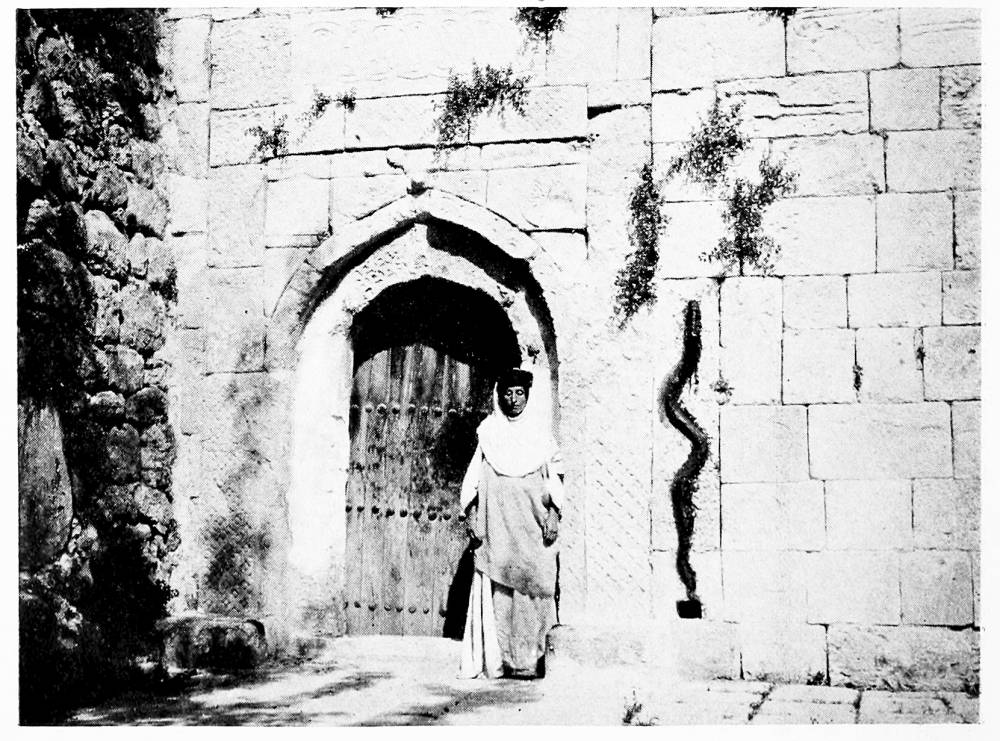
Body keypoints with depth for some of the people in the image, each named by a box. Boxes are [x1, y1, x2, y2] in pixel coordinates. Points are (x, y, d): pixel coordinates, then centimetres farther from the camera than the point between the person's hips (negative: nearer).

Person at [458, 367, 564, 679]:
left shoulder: (541, 432, 9)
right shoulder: (489, 433, 10)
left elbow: (555, 477, 6)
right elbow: (474, 480, 9)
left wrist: (554, 516, -4)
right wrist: (471, 517, 0)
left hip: (533, 529, 0)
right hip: (496, 525, 1)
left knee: (532, 589, -6)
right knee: (496, 592, -4)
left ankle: (530, 660, -4)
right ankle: (496, 661, -3)